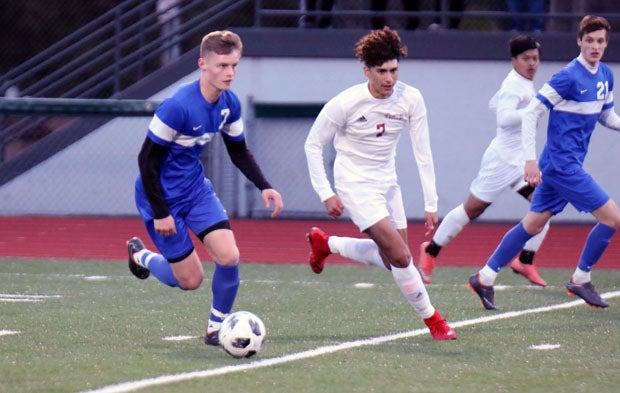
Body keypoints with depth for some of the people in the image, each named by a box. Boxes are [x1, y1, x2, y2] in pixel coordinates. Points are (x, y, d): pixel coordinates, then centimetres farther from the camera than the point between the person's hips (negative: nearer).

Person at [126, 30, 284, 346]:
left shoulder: (229, 104, -5)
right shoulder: (178, 106, -28)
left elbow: (239, 151, 12)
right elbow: (147, 159, -22)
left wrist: (264, 187, -4)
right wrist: (160, 213, -20)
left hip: (195, 188, 6)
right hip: (162, 194, -6)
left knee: (229, 257, -12)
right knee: (190, 280, 0)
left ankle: (216, 328, 8)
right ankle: (140, 255, 30)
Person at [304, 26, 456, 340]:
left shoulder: (411, 99, -9)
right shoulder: (346, 103, -19)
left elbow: (423, 152, -3)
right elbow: (313, 144, -7)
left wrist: (431, 204, -5)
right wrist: (326, 194, -10)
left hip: (387, 184, 6)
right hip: (355, 185, -6)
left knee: (393, 261, 9)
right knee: (400, 256, -16)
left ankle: (325, 243, 29)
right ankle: (431, 319, 1)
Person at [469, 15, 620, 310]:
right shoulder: (569, 77, -17)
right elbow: (530, 113, -16)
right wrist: (530, 159, -20)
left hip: (558, 166, 9)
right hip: (562, 164, -9)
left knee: (533, 224, 13)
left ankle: (485, 278, 19)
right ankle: (580, 280, 7)